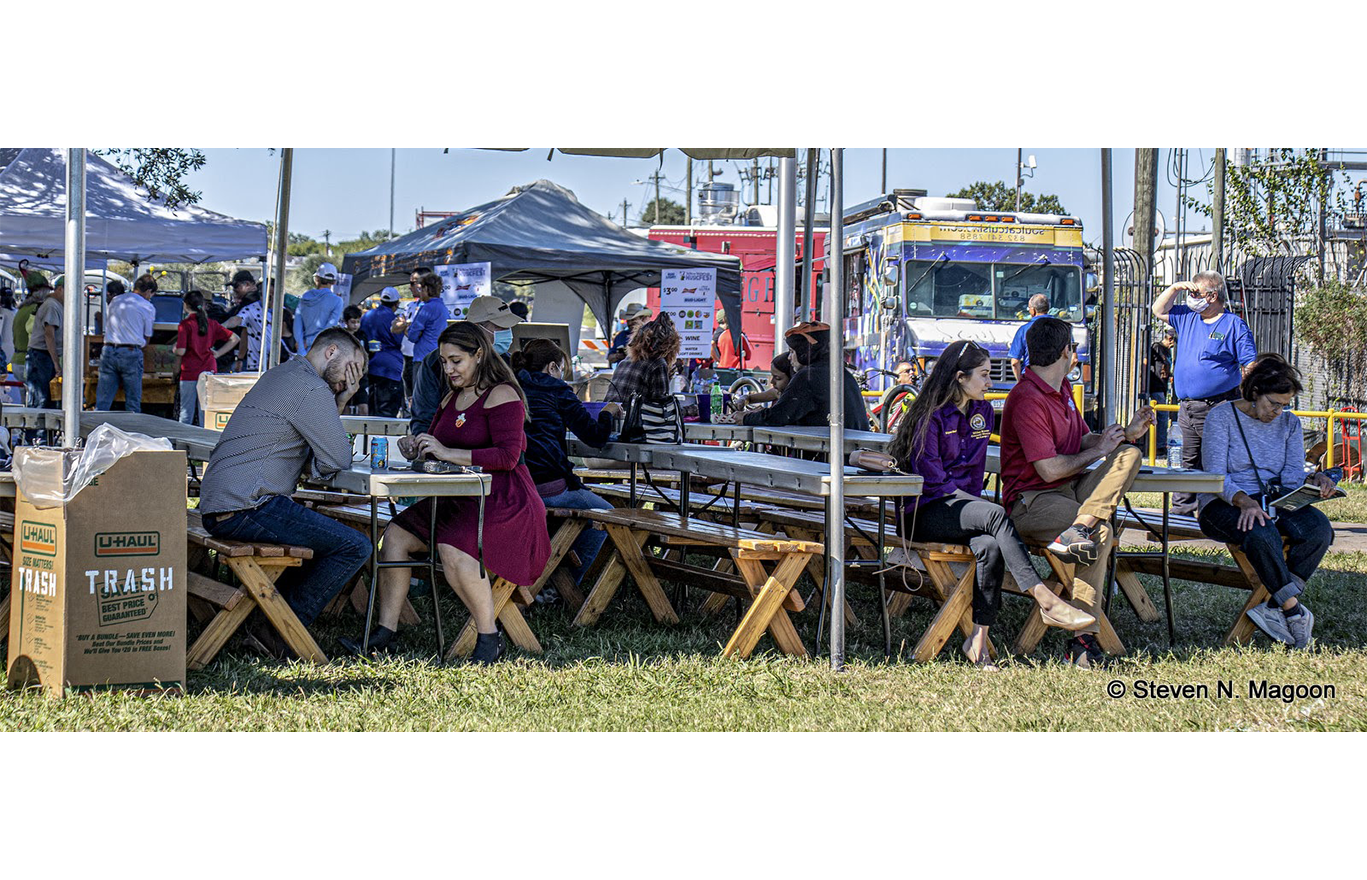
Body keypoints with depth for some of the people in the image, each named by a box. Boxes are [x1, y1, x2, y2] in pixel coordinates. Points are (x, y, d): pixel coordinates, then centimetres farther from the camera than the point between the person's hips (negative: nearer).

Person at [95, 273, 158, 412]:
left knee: (102, 402, 3)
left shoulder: (114, 302, 16)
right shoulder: (147, 307, 1)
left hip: (108, 350, 4)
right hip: (131, 353, -4)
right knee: (133, 403, 4)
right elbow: (147, 337, 8)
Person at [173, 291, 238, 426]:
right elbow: (234, 339, 5)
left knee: (186, 412, 1)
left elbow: (181, 351, -15)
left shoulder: (185, 325, -9)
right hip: (209, 372, 4)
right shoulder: (211, 324, 5)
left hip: (189, 374, -4)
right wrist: (217, 353, 8)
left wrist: (174, 350, 7)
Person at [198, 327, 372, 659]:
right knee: (355, 547, -9)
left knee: (328, 535, 27)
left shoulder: (281, 375, 23)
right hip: (247, 507, -11)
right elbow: (339, 460, -10)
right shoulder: (310, 389, -10)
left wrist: (339, 403, 12)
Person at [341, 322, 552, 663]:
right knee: (396, 535, -9)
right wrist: (418, 449, -4)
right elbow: (435, 446, 21)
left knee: (454, 549, -33)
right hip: (458, 498, 9)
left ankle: (489, 638, -18)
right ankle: (384, 634, -9)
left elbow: (508, 456, -21)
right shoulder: (452, 398, 17)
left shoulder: (502, 395, -9)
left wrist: (449, 453, -24)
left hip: (504, 500, -9)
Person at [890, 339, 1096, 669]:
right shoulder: (931, 416, -7)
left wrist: (975, 501, 3)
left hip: (964, 504, 6)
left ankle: (978, 639, -30)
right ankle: (1046, 601, -42)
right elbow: (932, 480, -10)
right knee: (995, 515, -35)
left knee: (990, 546, -31)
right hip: (926, 514, -6)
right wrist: (981, 507, -15)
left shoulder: (982, 412, 14)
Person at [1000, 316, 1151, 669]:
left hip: (1070, 489, 9)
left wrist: (1125, 434, 8)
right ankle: (1083, 636, -28)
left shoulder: (1061, 389, 16)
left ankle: (1078, 528, -31)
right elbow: (1050, 469, -21)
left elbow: (1083, 440, 26)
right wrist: (1098, 451, -7)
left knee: (1129, 454, -13)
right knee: (1102, 532, -30)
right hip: (1030, 501, -9)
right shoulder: (1027, 400, -17)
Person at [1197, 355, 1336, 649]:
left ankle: (1276, 608, -25)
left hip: (1274, 500, 5)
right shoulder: (1222, 417, -4)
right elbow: (1215, 476, -13)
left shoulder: (1289, 423, 13)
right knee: (1261, 532, -39)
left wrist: (1313, 480, -20)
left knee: (1319, 528, -26)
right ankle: (1294, 612, -27)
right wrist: (1244, 501, -31)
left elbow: (1292, 474, 5)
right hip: (1224, 503, -5)